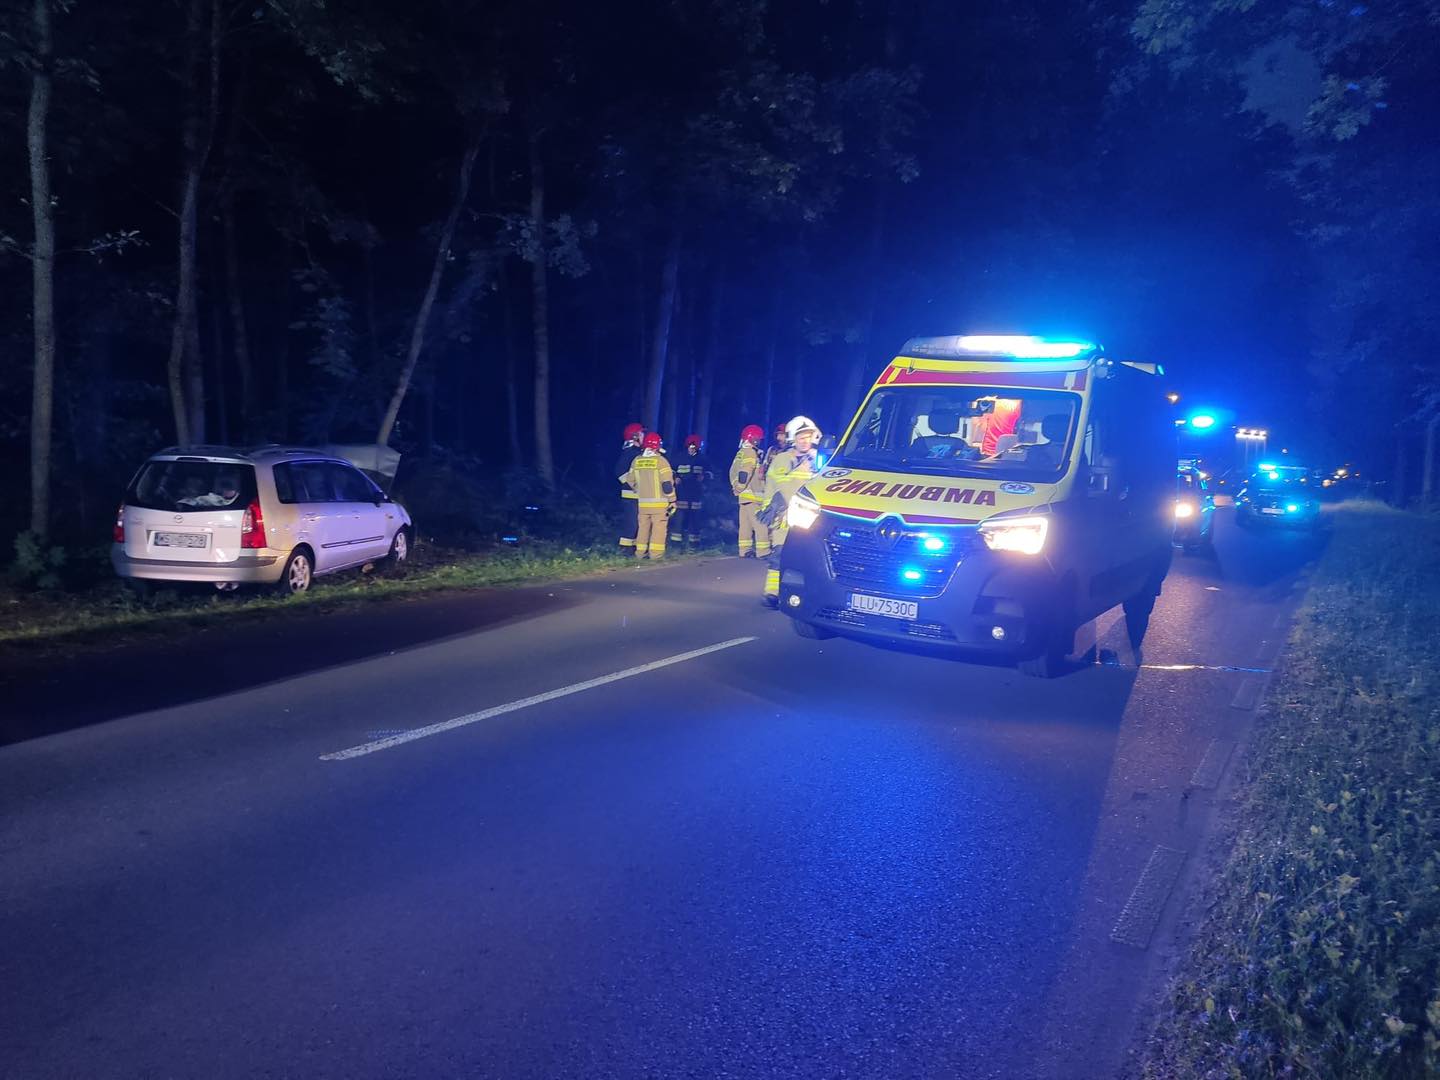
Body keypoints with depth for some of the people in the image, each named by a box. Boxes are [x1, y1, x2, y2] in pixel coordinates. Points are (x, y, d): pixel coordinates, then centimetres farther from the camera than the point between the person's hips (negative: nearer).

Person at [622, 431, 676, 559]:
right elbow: (667, 484, -13)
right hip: (659, 502, -4)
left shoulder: (636, 461, 2)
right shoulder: (661, 461, -11)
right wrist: (672, 500, -4)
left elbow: (630, 481, 12)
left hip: (642, 502, 4)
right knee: (658, 527, 2)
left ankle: (640, 552, 15)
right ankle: (655, 553, 0)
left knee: (643, 526, 13)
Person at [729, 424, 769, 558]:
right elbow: (745, 472, -21)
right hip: (752, 494, -10)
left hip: (744, 495, 10)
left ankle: (745, 550, 11)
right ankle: (763, 551, -11)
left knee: (746, 524, 10)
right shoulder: (750, 452, -10)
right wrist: (740, 488, -14)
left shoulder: (741, 452, 18)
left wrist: (736, 486, 17)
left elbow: (733, 472, 20)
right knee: (760, 523, -9)